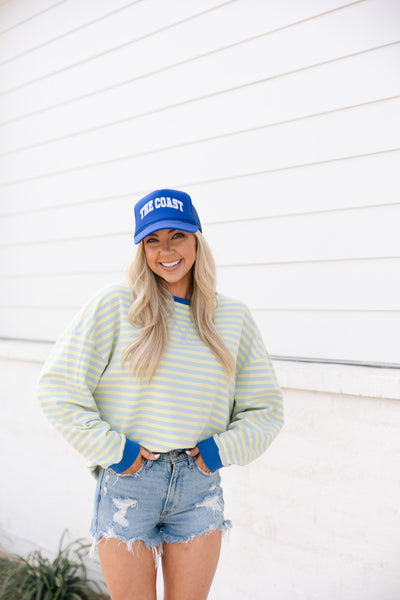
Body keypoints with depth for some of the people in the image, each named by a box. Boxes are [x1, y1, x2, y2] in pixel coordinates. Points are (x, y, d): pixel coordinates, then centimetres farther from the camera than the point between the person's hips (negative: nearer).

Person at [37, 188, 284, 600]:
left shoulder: (233, 317, 5)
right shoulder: (113, 304, -5)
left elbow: (265, 409, 12)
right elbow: (58, 386, -6)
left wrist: (223, 450, -3)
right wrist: (111, 449, -10)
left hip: (199, 484, 3)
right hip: (127, 480, -2)